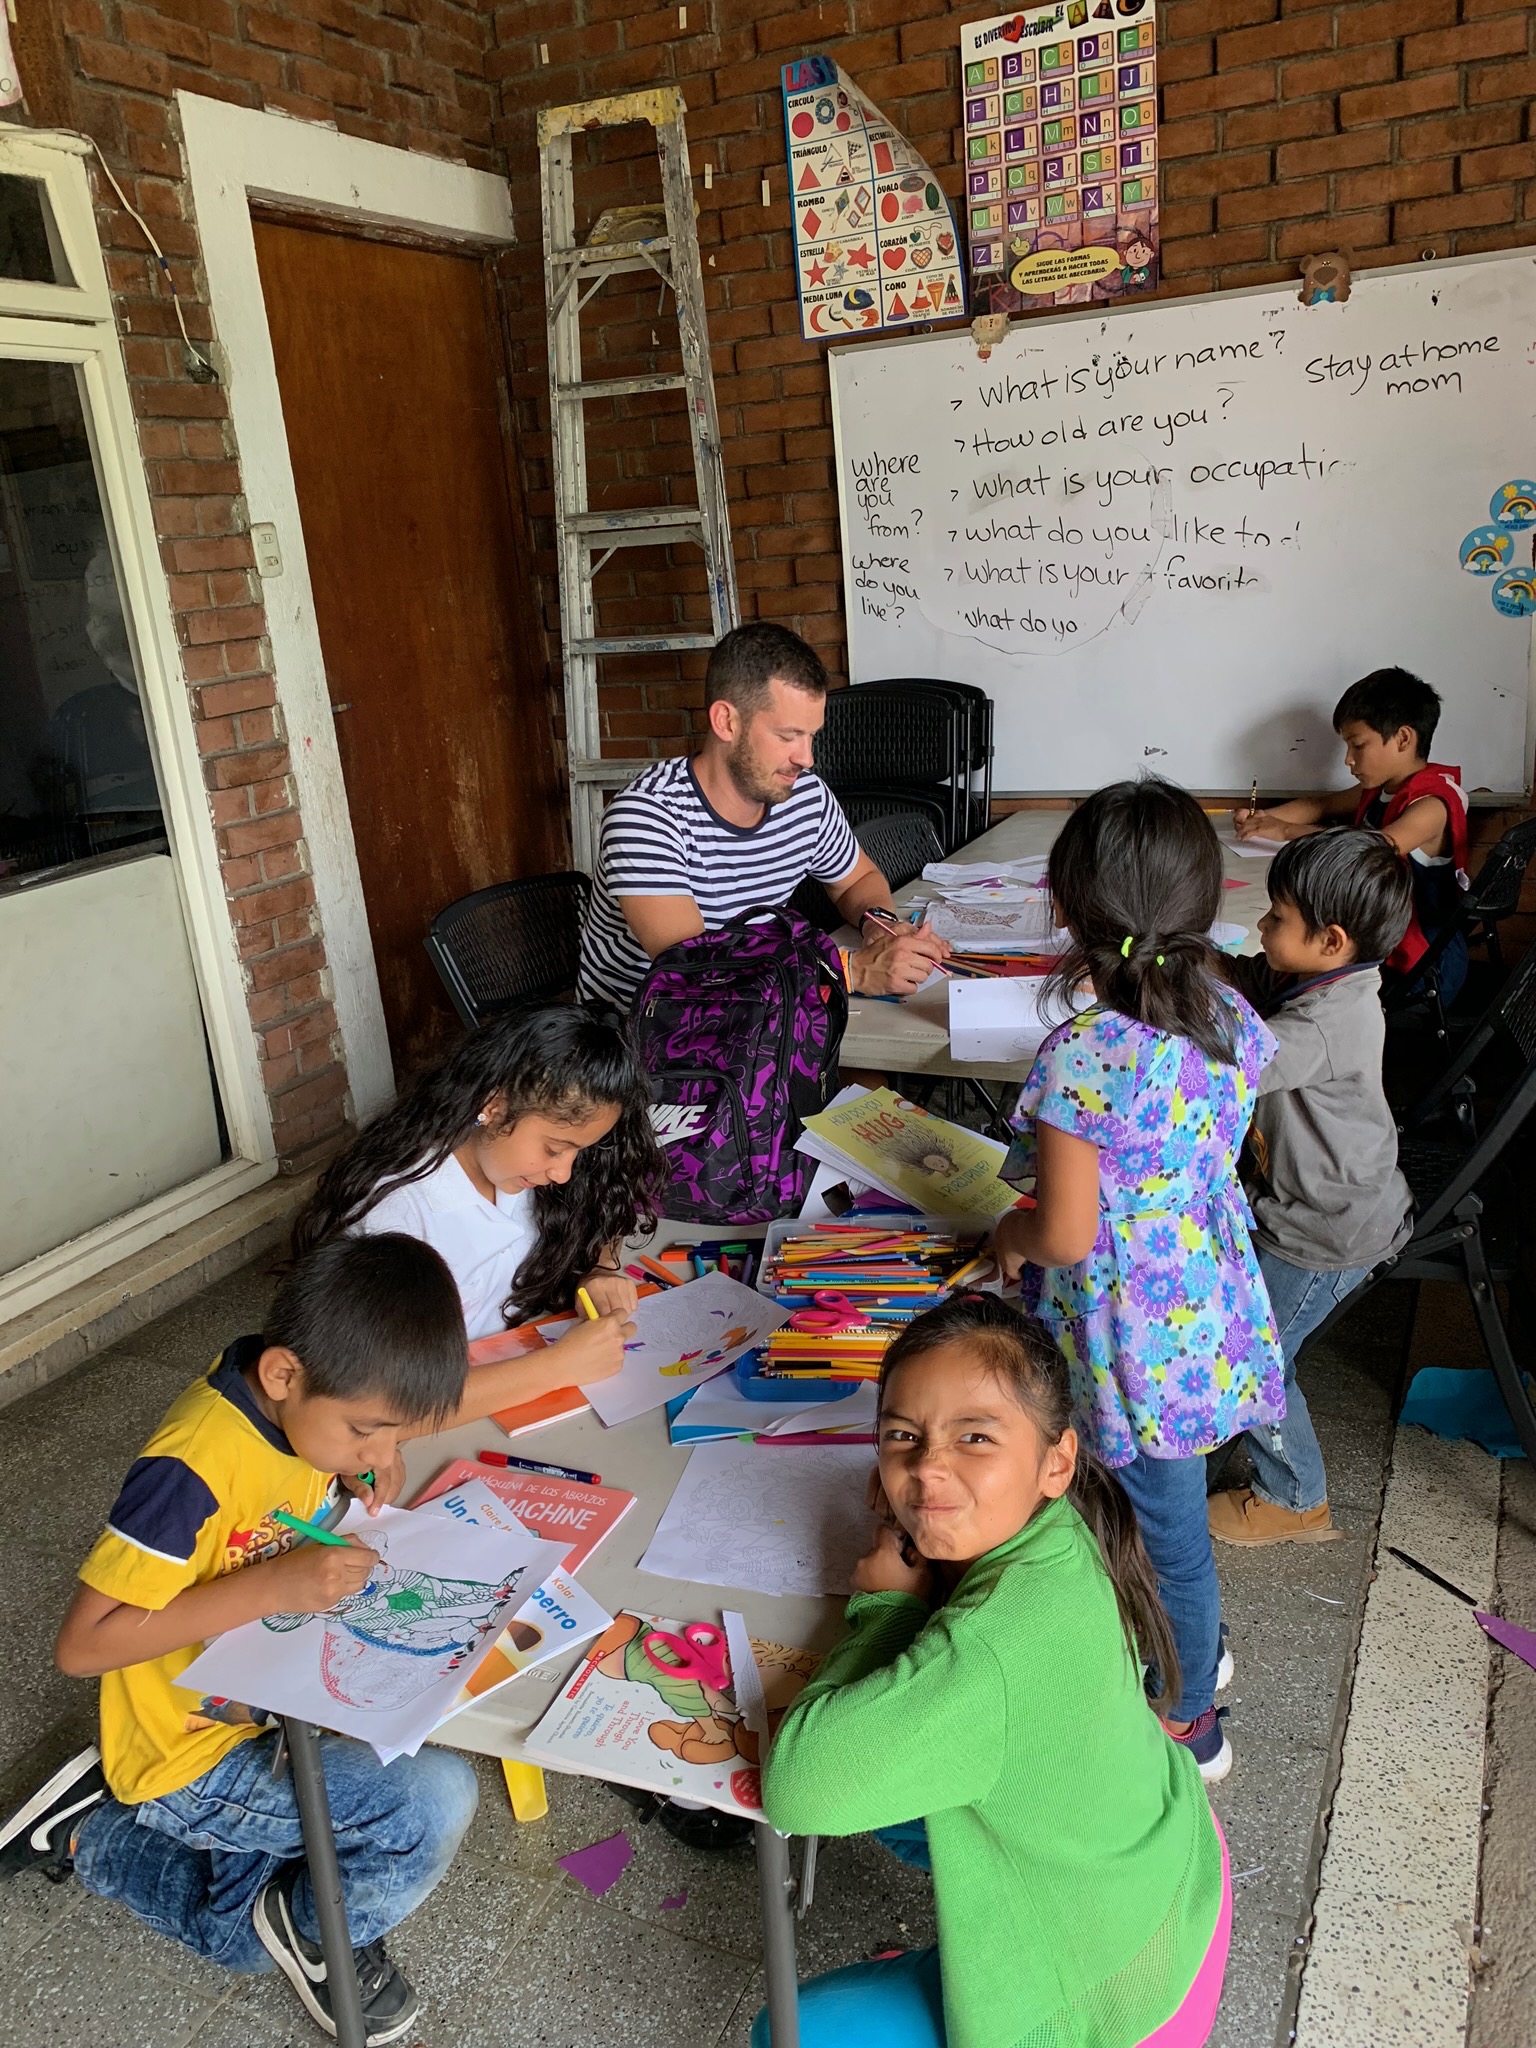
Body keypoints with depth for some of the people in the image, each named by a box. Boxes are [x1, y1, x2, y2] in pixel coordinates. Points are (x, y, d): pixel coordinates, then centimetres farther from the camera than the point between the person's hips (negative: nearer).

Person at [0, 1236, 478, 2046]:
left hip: (274, 1712, 8)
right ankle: (310, 1929, 7)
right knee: (436, 1800, -22)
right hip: (195, 1760, -8)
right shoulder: (193, 1465, -32)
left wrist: (373, 1472, -12)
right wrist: (275, 1585, -35)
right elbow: (82, 1644, -29)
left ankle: (95, 1838, 24)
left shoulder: (300, 1399, -10)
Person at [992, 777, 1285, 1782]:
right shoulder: (1231, 1017, -7)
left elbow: (1066, 1236, -24)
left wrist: (1009, 1234, -3)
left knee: (1168, 1529, 15)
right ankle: (1197, 1644, 55)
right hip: (1212, 1310, 7)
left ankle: (1188, 1724, 40)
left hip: (1134, 1342, -7)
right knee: (1173, 1505, 30)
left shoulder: (1080, 1059, -29)